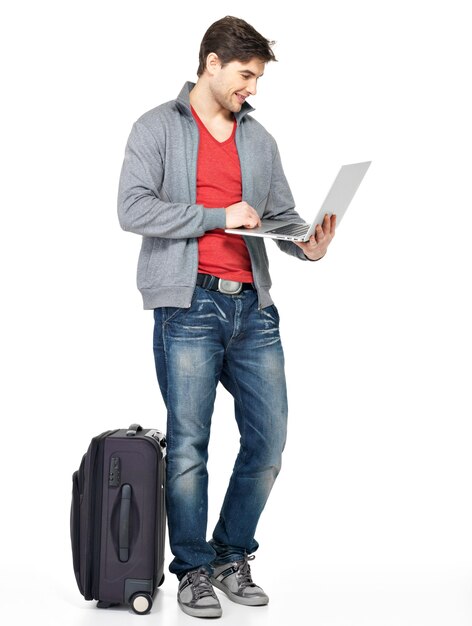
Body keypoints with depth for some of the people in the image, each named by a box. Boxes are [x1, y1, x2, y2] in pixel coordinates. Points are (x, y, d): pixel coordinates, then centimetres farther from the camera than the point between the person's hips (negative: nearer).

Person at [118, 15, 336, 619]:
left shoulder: (259, 139, 18)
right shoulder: (158, 127, 3)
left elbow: (281, 213, 14)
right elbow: (133, 208, -9)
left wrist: (306, 245, -8)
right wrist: (218, 217, -12)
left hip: (252, 307, 5)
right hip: (188, 306, -5)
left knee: (268, 442, 5)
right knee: (188, 446, -1)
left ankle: (232, 558, 24)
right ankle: (194, 571, 16)